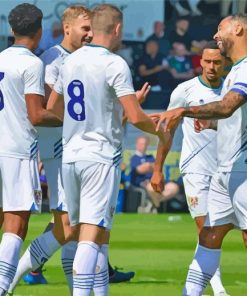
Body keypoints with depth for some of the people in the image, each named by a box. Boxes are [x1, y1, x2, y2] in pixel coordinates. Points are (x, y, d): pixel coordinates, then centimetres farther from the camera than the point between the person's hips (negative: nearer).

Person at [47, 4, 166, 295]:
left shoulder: (70, 61, 9)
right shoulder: (115, 64, -11)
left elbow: (52, 107, 21)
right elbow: (135, 116, -15)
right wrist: (159, 131, 4)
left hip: (70, 155, 7)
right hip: (102, 156, -7)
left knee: (95, 231, 15)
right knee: (92, 233, -10)